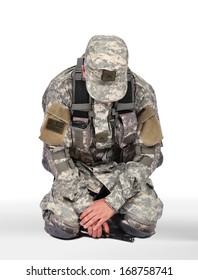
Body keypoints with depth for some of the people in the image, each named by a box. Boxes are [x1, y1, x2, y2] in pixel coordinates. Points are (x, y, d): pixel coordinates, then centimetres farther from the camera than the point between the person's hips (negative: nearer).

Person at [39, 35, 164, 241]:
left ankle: (106, 202, 9)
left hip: (122, 169, 1)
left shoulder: (142, 92, -20)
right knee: (64, 224, -27)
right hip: (76, 169, -1)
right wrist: (85, 206, -23)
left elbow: (147, 155, -16)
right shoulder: (61, 89, -23)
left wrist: (112, 202, -25)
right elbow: (56, 152, -18)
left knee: (144, 222, -23)